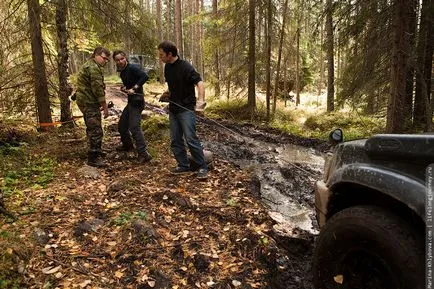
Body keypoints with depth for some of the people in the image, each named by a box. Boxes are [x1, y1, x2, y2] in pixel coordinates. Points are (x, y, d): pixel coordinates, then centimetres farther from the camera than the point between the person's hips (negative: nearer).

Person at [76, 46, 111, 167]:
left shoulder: (89, 65, 19)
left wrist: (101, 104, 24)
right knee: (96, 131, -9)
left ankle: (95, 151, 36)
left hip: (85, 101, 11)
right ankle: (93, 158, -5)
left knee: (92, 129, 22)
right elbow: (98, 89, -21)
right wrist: (105, 107, -17)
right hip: (89, 103, -11)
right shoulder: (94, 68, -16)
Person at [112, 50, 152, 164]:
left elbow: (145, 76, -27)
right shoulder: (122, 72, 14)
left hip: (137, 101, -10)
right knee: (122, 125, 19)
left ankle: (143, 154, -19)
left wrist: (134, 88, -26)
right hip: (130, 102, 10)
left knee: (134, 127, -19)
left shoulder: (132, 68, -12)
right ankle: (128, 145, 41)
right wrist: (124, 89, 4)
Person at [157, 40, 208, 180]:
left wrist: (201, 99, -39)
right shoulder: (167, 67, 9)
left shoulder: (185, 67, -16)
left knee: (191, 139, -10)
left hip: (186, 108, -8)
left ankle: (203, 167, 0)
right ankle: (183, 165, 21)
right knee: (175, 140, 10)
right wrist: (167, 94, 7)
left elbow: (199, 83, -24)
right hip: (173, 109, 8)